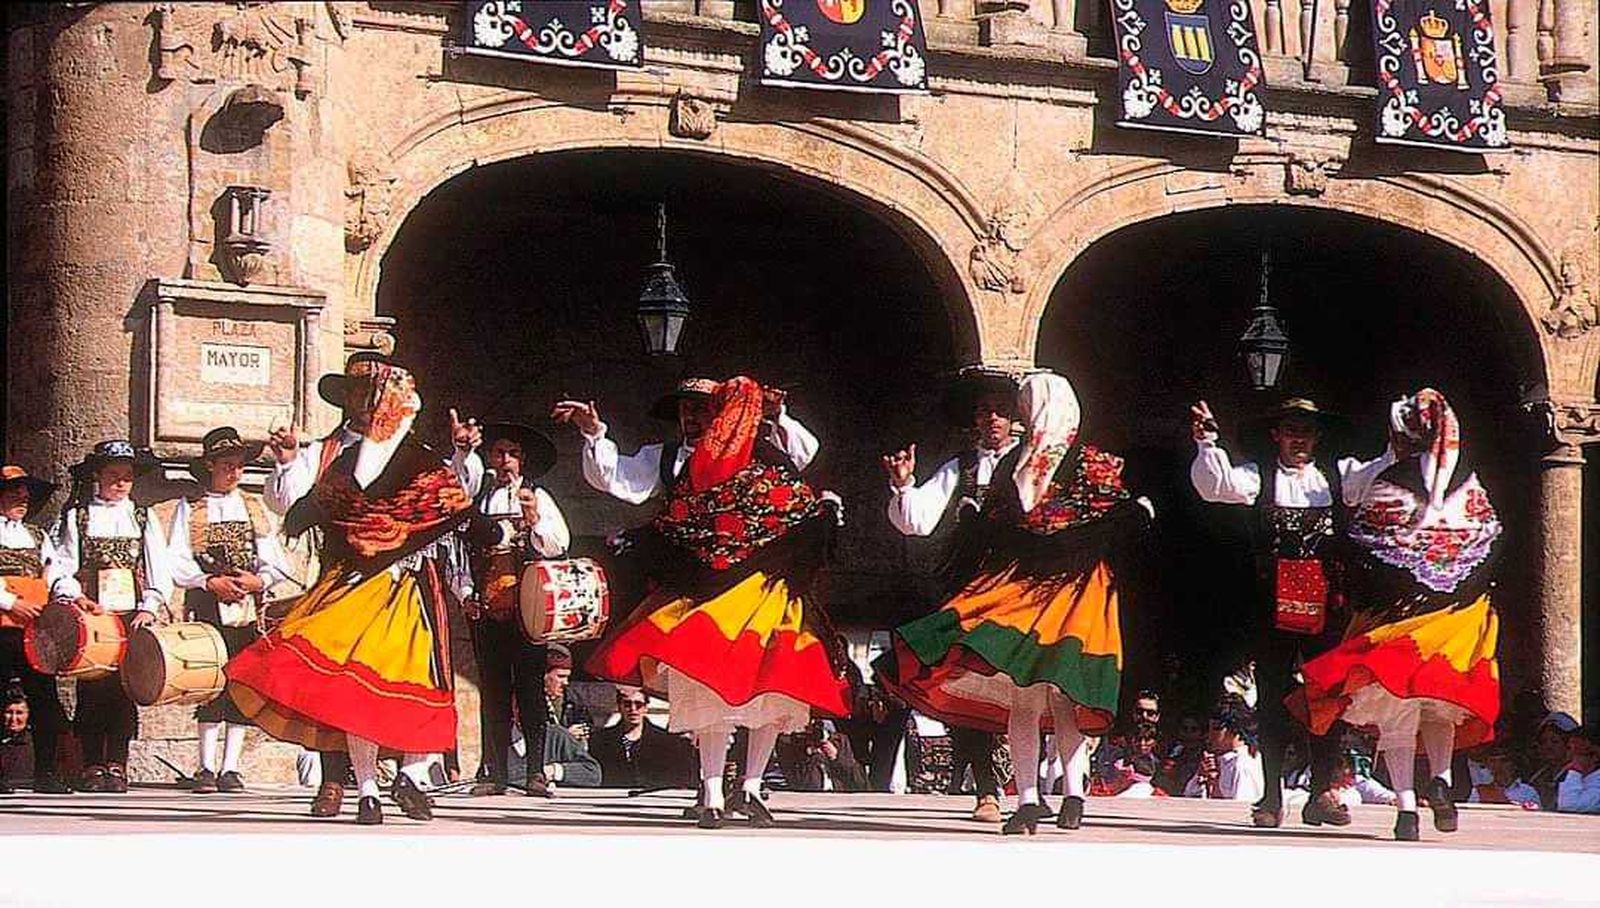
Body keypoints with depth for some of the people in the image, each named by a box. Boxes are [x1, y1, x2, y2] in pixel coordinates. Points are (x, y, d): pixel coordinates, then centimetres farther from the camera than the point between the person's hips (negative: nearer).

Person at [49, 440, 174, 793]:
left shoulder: (143, 518, 14)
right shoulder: (76, 516, 9)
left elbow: (159, 568, 7)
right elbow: (61, 565, 3)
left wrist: (150, 607, -7)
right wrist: (76, 596, -14)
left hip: (132, 615, 1)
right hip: (90, 614, -1)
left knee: (125, 688, -5)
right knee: (91, 690, -5)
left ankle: (117, 765, -1)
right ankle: (92, 767, 0)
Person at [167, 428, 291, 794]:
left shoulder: (255, 507, 16)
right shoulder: (189, 509, 7)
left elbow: (276, 562, 10)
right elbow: (178, 564, -1)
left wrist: (259, 580, -9)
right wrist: (211, 582, -14)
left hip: (250, 609, 3)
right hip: (207, 609, -2)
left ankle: (230, 767, 2)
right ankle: (207, 768, -4)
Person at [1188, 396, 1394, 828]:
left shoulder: (1339, 475, 13)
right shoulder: (1259, 476, 8)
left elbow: (1380, 476, 4)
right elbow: (1216, 484, -5)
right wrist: (1207, 442, -18)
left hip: (1325, 602, 1)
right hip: (1273, 602, -1)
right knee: (1273, 696, 2)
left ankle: (1321, 793, 7)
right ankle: (1271, 797, 5)